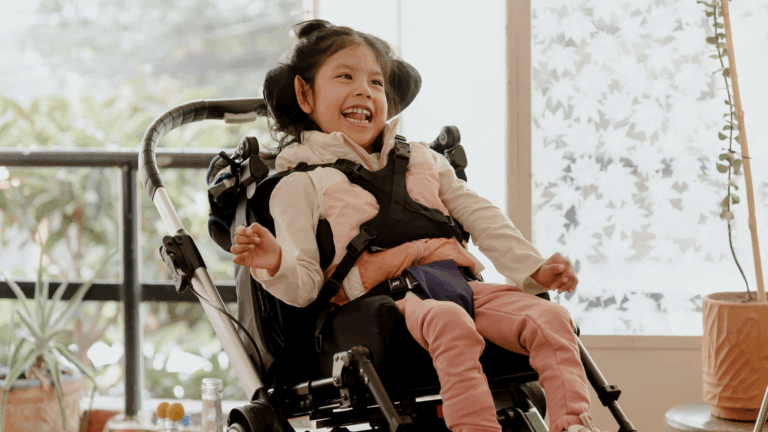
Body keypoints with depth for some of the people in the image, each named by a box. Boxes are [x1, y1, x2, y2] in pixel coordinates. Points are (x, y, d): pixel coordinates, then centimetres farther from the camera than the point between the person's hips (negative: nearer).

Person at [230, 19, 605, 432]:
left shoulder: (421, 159, 28)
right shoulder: (300, 185, 12)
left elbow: (481, 217, 25)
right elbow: (305, 286, 3)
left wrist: (533, 269, 13)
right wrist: (274, 264, -20)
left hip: (457, 281, 5)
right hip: (382, 298, -5)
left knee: (550, 318, -19)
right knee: (449, 322, -38)